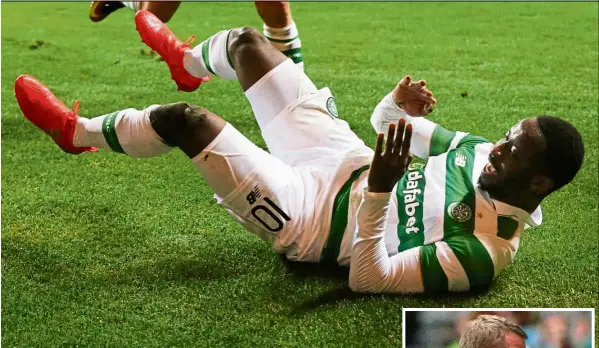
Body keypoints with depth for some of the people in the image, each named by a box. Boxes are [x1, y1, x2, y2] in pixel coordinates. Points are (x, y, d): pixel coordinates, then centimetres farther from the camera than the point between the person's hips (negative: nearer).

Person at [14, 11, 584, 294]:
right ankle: (187, 60, 51)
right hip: (344, 161, 8)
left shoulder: (482, 252, -28)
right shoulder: (489, 154, -3)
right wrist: (399, 104, -14)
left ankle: (77, 131, 16)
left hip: (309, 218, -8)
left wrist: (378, 192, -38)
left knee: (185, 119, -17)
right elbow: (394, 125, 9)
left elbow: (367, 279, -30)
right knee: (245, 42, 11)